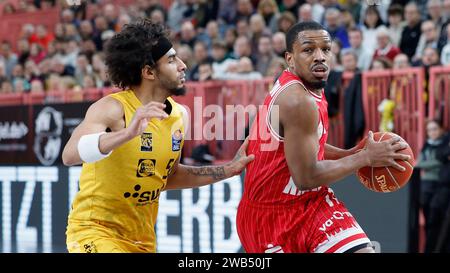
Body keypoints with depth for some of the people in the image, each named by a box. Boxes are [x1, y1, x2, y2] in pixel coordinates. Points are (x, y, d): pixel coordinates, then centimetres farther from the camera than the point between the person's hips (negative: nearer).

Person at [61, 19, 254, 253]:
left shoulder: (179, 115, 3)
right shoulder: (112, 109, -18)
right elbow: (70, 155, -34)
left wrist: (230, 169, 13)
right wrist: (127, 133, -45)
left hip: (143, 240, 7)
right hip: (95, 231, -7)